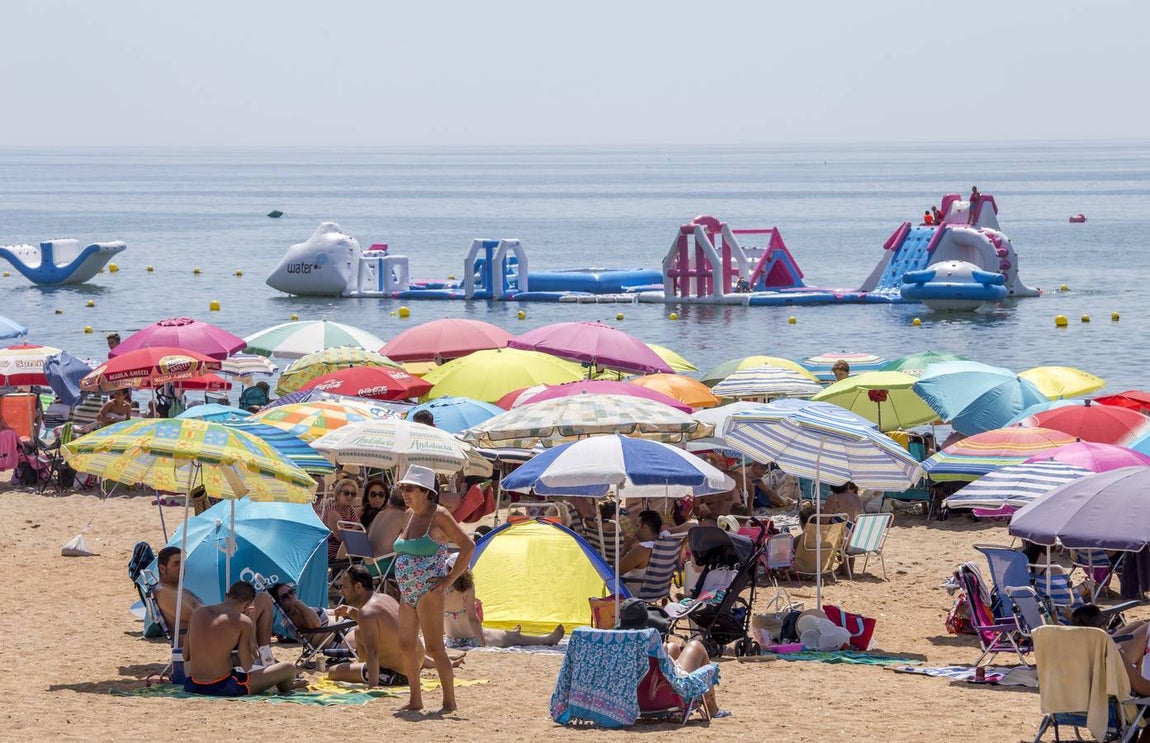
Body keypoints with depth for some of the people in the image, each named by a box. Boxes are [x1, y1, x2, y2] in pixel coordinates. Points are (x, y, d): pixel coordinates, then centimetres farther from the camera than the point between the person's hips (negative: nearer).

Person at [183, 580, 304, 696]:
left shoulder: (198, 612, 4)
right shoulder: (243, 622, -10)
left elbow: (186, 656, 11)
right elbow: (247, 666, -9)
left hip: (191, 687, 6)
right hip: (223, 688, -6)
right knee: (289, 668, 7)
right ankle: (284, 687, 45)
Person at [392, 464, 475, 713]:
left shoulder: (438, 516, -11)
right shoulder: (410, 514, 13)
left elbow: (468, 545, -14)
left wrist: (450, 579, -14)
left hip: (428, 590, -8)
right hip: (407, 591, 8)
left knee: (434, 647, -9)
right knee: (406, 645, 7)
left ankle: (449, 701, -4)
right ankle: (415, 700, 16)